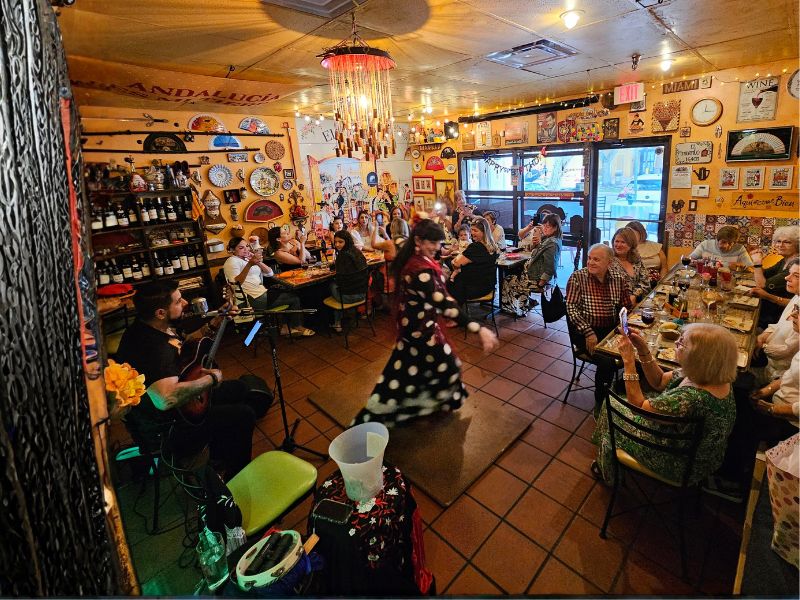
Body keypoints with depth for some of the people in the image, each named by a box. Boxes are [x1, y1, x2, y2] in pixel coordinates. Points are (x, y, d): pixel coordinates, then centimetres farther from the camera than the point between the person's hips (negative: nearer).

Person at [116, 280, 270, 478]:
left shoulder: (147, 327, -4)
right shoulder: (154, 348, -37)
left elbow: (186, 340, 15)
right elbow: (166, 399, -51)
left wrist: (216, 322, 2)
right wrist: (212, 379, -35)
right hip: (163, 427, -10)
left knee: (238, 388, 18)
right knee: (244, 415, -14)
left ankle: (218, 458, 33)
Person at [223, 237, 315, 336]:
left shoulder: (248, 258, 20)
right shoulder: (232, 262, -5)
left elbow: (270, 273, 13)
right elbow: (235, 283, -23)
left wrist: (259, 262, -5)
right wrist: (249, 265, -33)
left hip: (263, 293, 8)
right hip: (254, 299, -8)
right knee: (294, 299, -3)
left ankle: (287, 327, 7)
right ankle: (296, 327, 19)